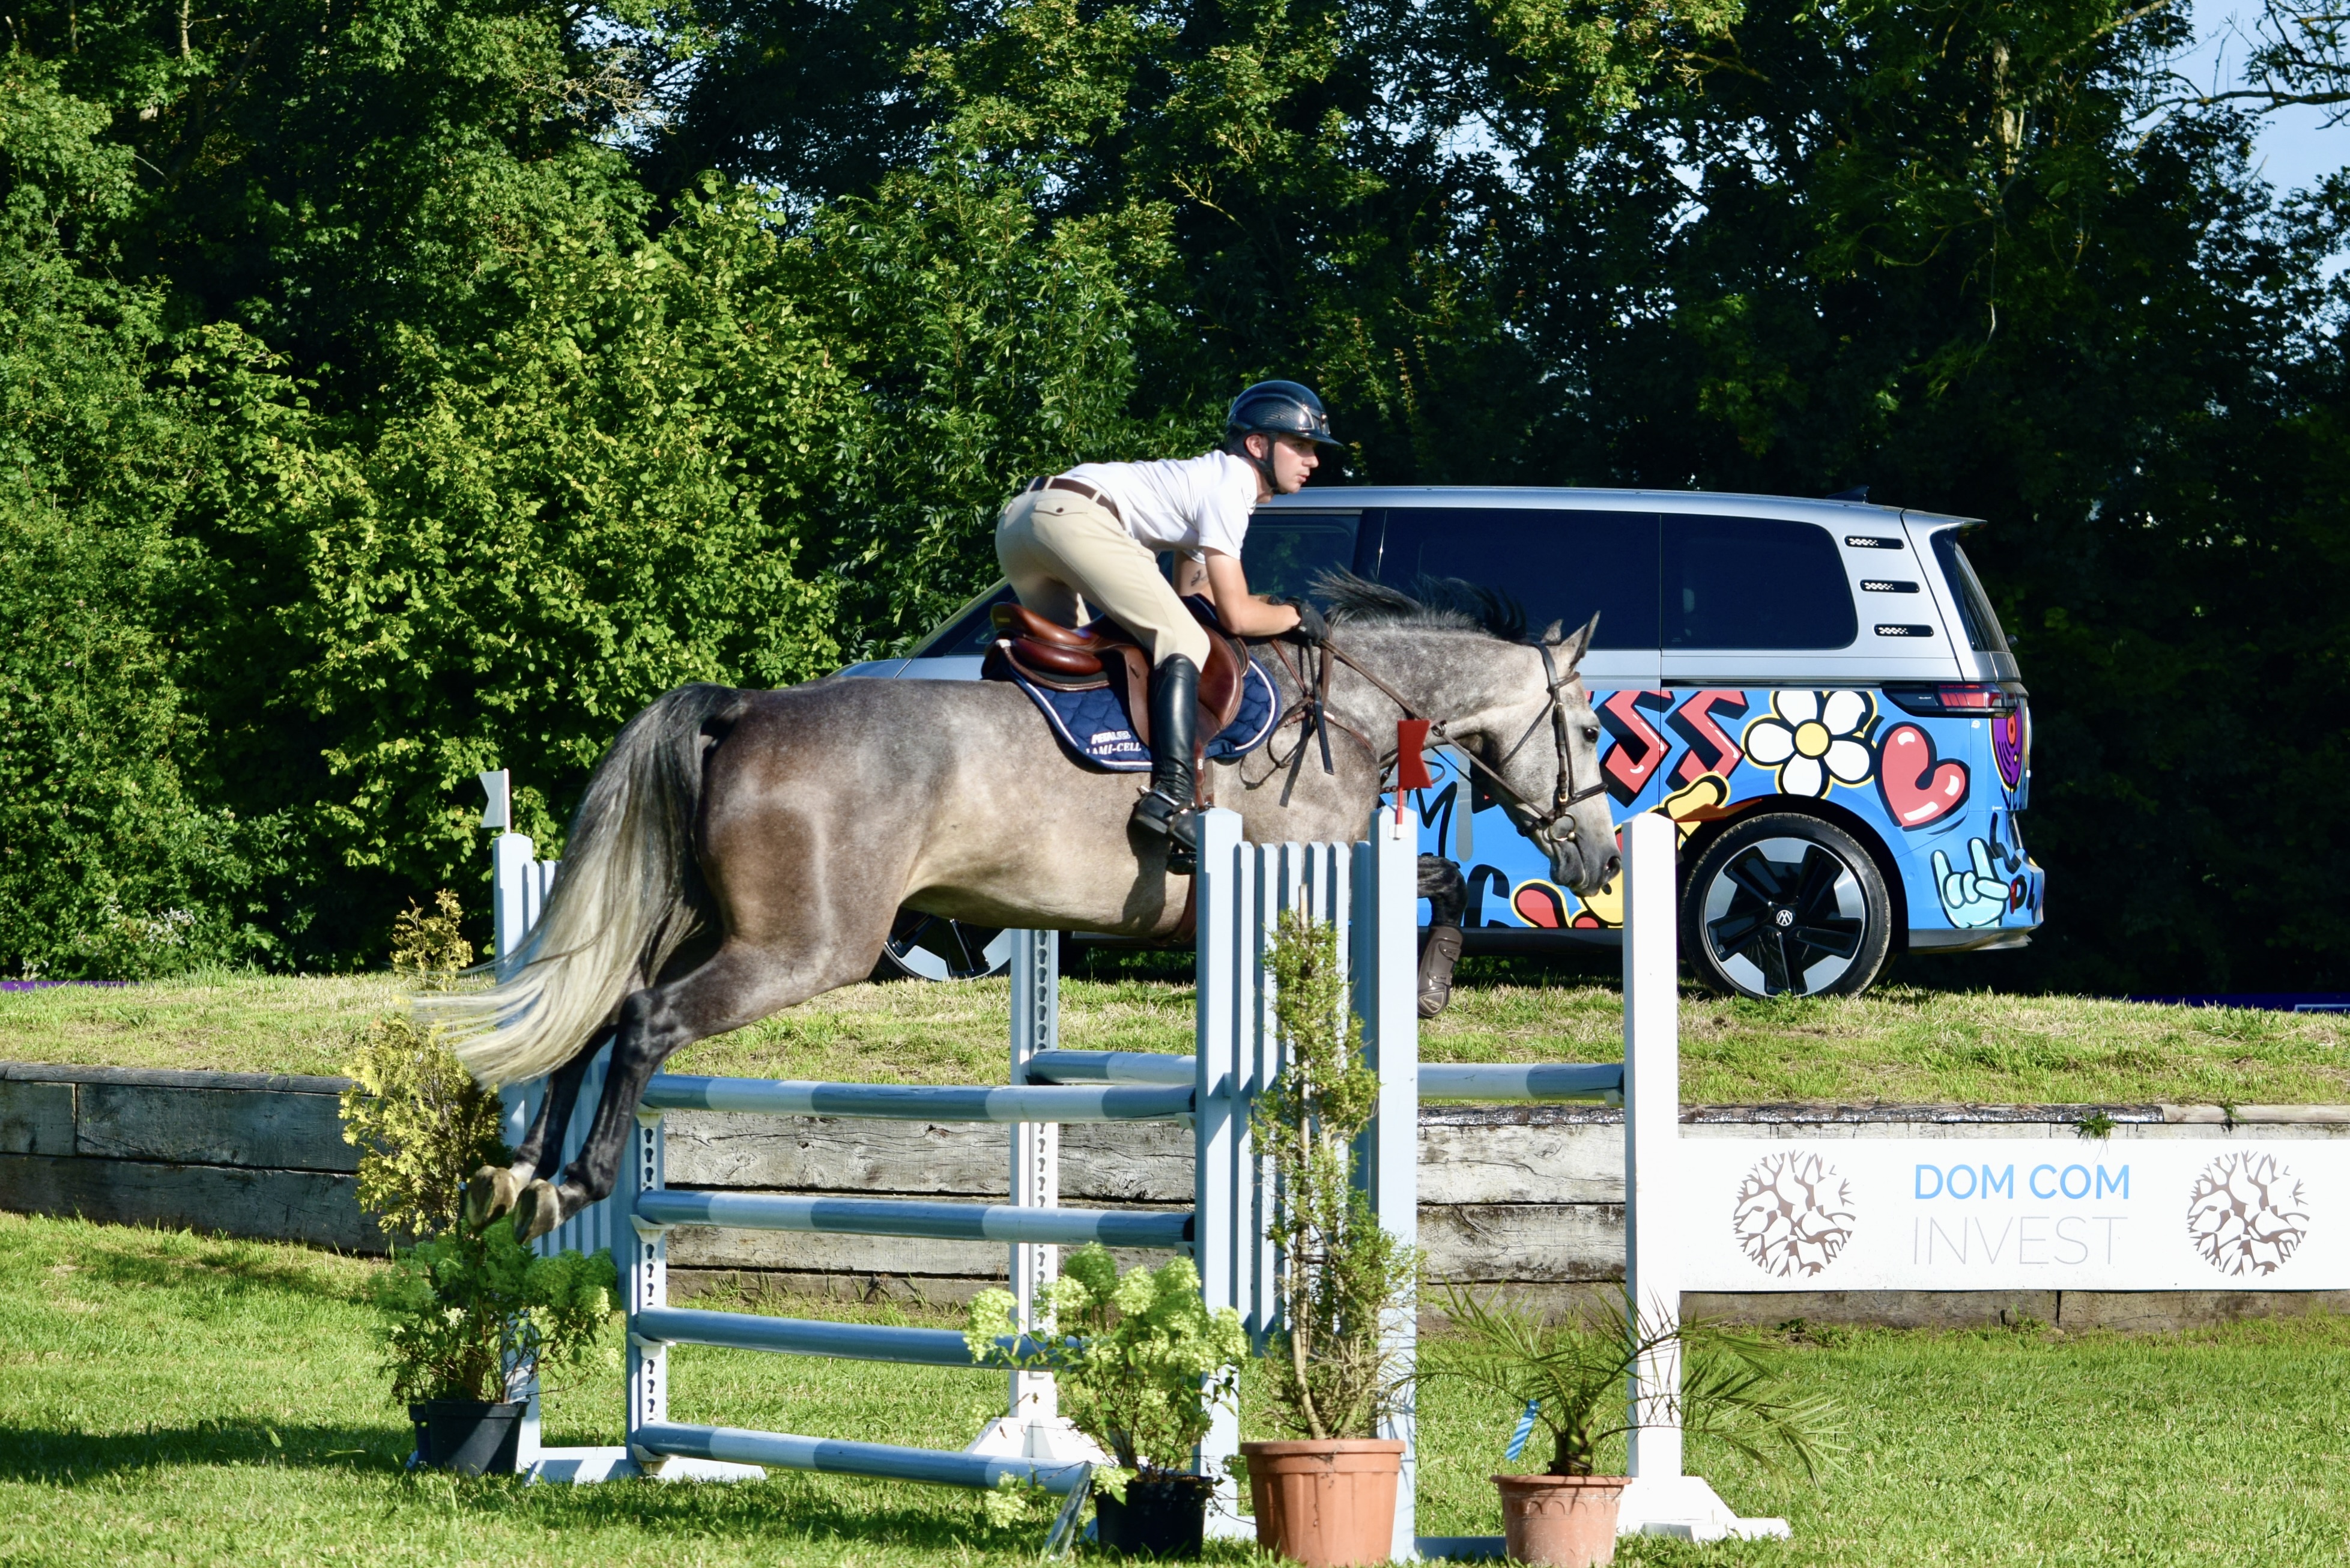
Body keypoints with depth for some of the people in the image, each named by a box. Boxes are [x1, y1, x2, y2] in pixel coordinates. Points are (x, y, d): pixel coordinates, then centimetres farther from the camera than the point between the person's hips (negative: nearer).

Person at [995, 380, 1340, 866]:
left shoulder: (1214, 477, 27)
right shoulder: (1229, 488, -1)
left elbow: (1191, 592, 27)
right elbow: (1236, 616, -5)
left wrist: (1273, 606, 19)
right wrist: (1294, 617, 12)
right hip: (1072, 516, -10)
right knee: (1184, 643, -12)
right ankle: (1172, 793, -26)